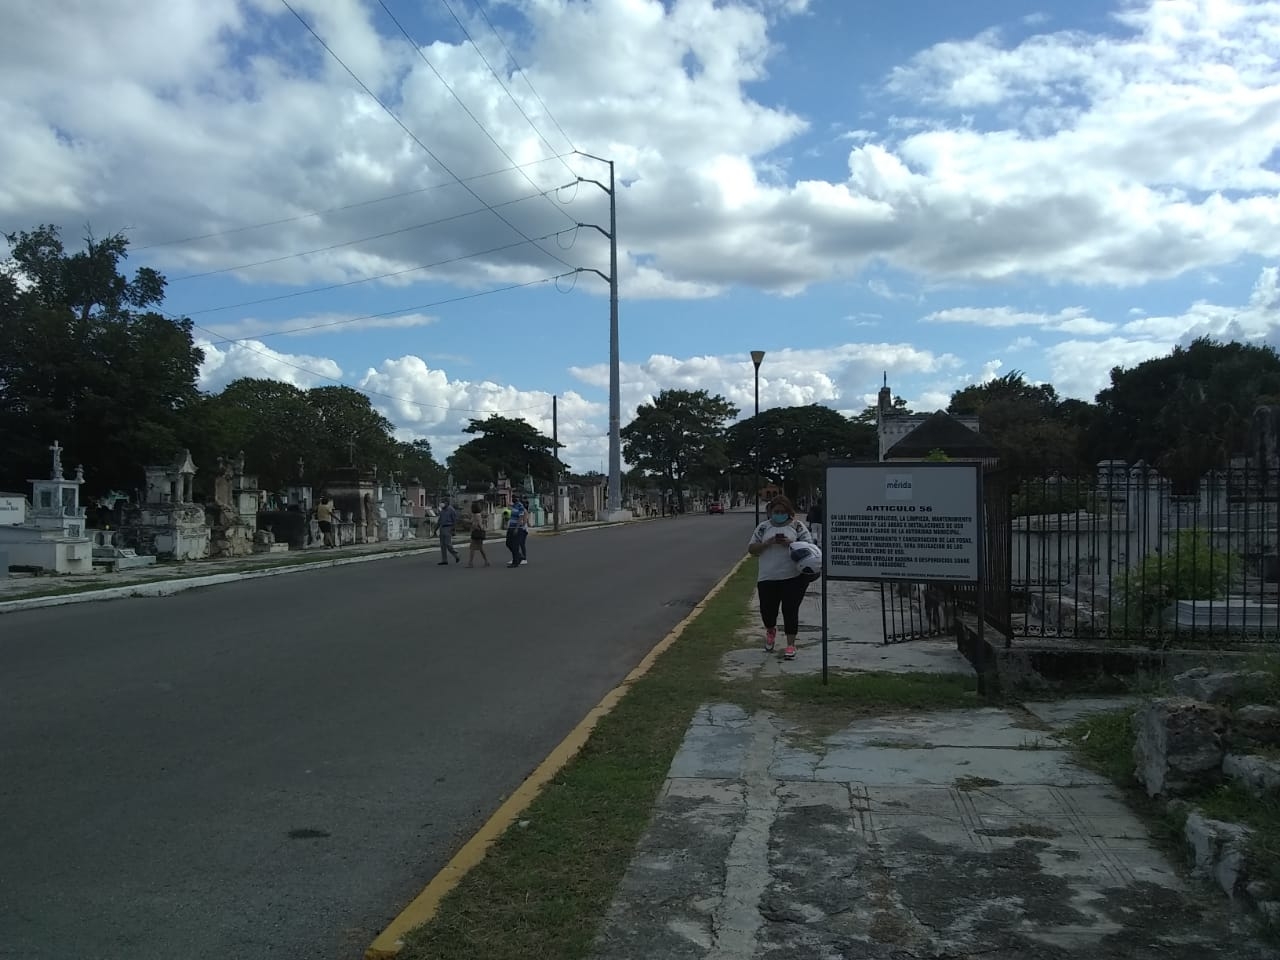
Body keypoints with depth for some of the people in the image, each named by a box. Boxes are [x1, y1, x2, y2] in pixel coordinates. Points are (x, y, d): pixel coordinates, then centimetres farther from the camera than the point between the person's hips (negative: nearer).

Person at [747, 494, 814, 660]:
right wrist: (768, 542, -11)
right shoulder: (763, 527, 9)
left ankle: (791, 644, 10)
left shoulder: (797, 525, 5)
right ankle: (771, 630, 40)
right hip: (767, 578, 2)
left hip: (794, 577, -2)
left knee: (790, 610, -2)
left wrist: (790, 542, -17)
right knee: (767, 610, 7)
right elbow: (751, 549, 6)